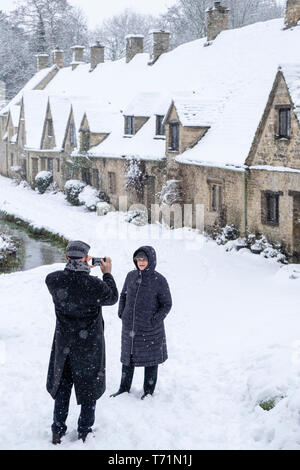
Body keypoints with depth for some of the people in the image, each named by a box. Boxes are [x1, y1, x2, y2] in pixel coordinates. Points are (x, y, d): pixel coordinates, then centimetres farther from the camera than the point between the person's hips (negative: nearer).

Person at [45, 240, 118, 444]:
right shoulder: (95, 285, -25)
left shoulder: (53, 280, -15)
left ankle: (58, 432, 26)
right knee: (89, 389, 15)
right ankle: (84, 433, 24)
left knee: (61, 388, 18)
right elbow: (112, 298, -4)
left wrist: (82, 267, 10)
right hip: (89, 345, -3)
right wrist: (107, 273, 6)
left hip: (63, 345, 3)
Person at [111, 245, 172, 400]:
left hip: (150, 329, -4)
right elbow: (123, 295, 15)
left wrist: (155, 320, -13)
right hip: (129, 327, 4)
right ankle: (124, 388, 29)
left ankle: (149, 390, 25)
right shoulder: (131, 276, 0)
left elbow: (167, 304, -5)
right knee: (128, 358, 14)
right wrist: (121, 313, 5)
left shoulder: (159, 280, -12)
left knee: (150, 359, 9)